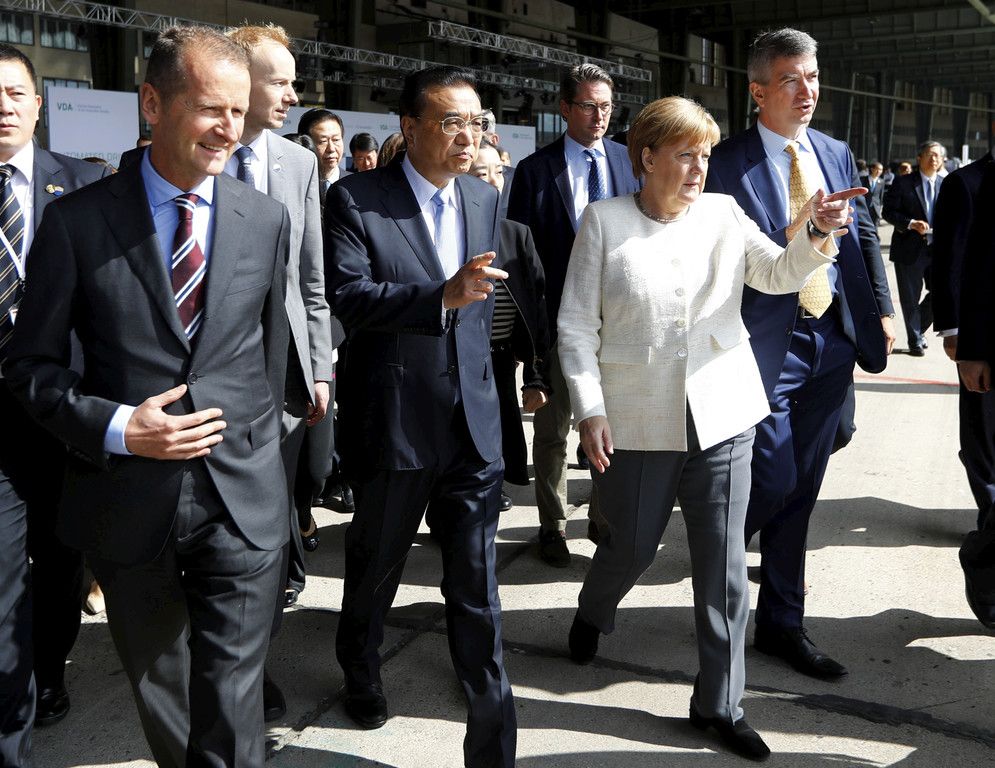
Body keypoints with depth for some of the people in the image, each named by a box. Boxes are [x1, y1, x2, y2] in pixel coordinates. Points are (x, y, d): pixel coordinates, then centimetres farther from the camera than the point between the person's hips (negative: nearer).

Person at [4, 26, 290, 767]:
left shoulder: (268, 218, 1)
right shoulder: (77, 220, -6)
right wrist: (116, 427, -15)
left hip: (242, 497, 1)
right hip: (129, 498, 0)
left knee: (232, 702, 4)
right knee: (159, 691, 19)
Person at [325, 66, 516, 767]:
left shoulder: (485, 198, 8)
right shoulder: (357, 200, -8)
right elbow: (349, 298, -21)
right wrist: (444, 295, -32)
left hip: (474, 420, 3)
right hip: (394, 422, -3)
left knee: (477, 590, 5)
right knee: (377, 567, 19)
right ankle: (360, 672, 48)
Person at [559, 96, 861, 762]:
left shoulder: (724, 214, 4)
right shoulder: (605, 221, -2)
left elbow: (781, 275, -5)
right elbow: (577, 325, -3)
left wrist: (818, 233, -24)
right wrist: (590, 411, -9)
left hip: (723, 416, 2)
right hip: (639, 421, -2)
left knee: (724, 563, 5)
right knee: (632, 547, 12)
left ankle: (720, 702, 20)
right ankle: (593, 614, 47)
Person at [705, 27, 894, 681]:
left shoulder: (838, 155, 12)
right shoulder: (727, 163, -7)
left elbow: (865, 237, 14)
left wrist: (882, 311, 9)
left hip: (832, 339, 6)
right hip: (767, 341, -6)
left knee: (802, 487, 11)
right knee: (776, 479, -7)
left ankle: (783, 623, 23)